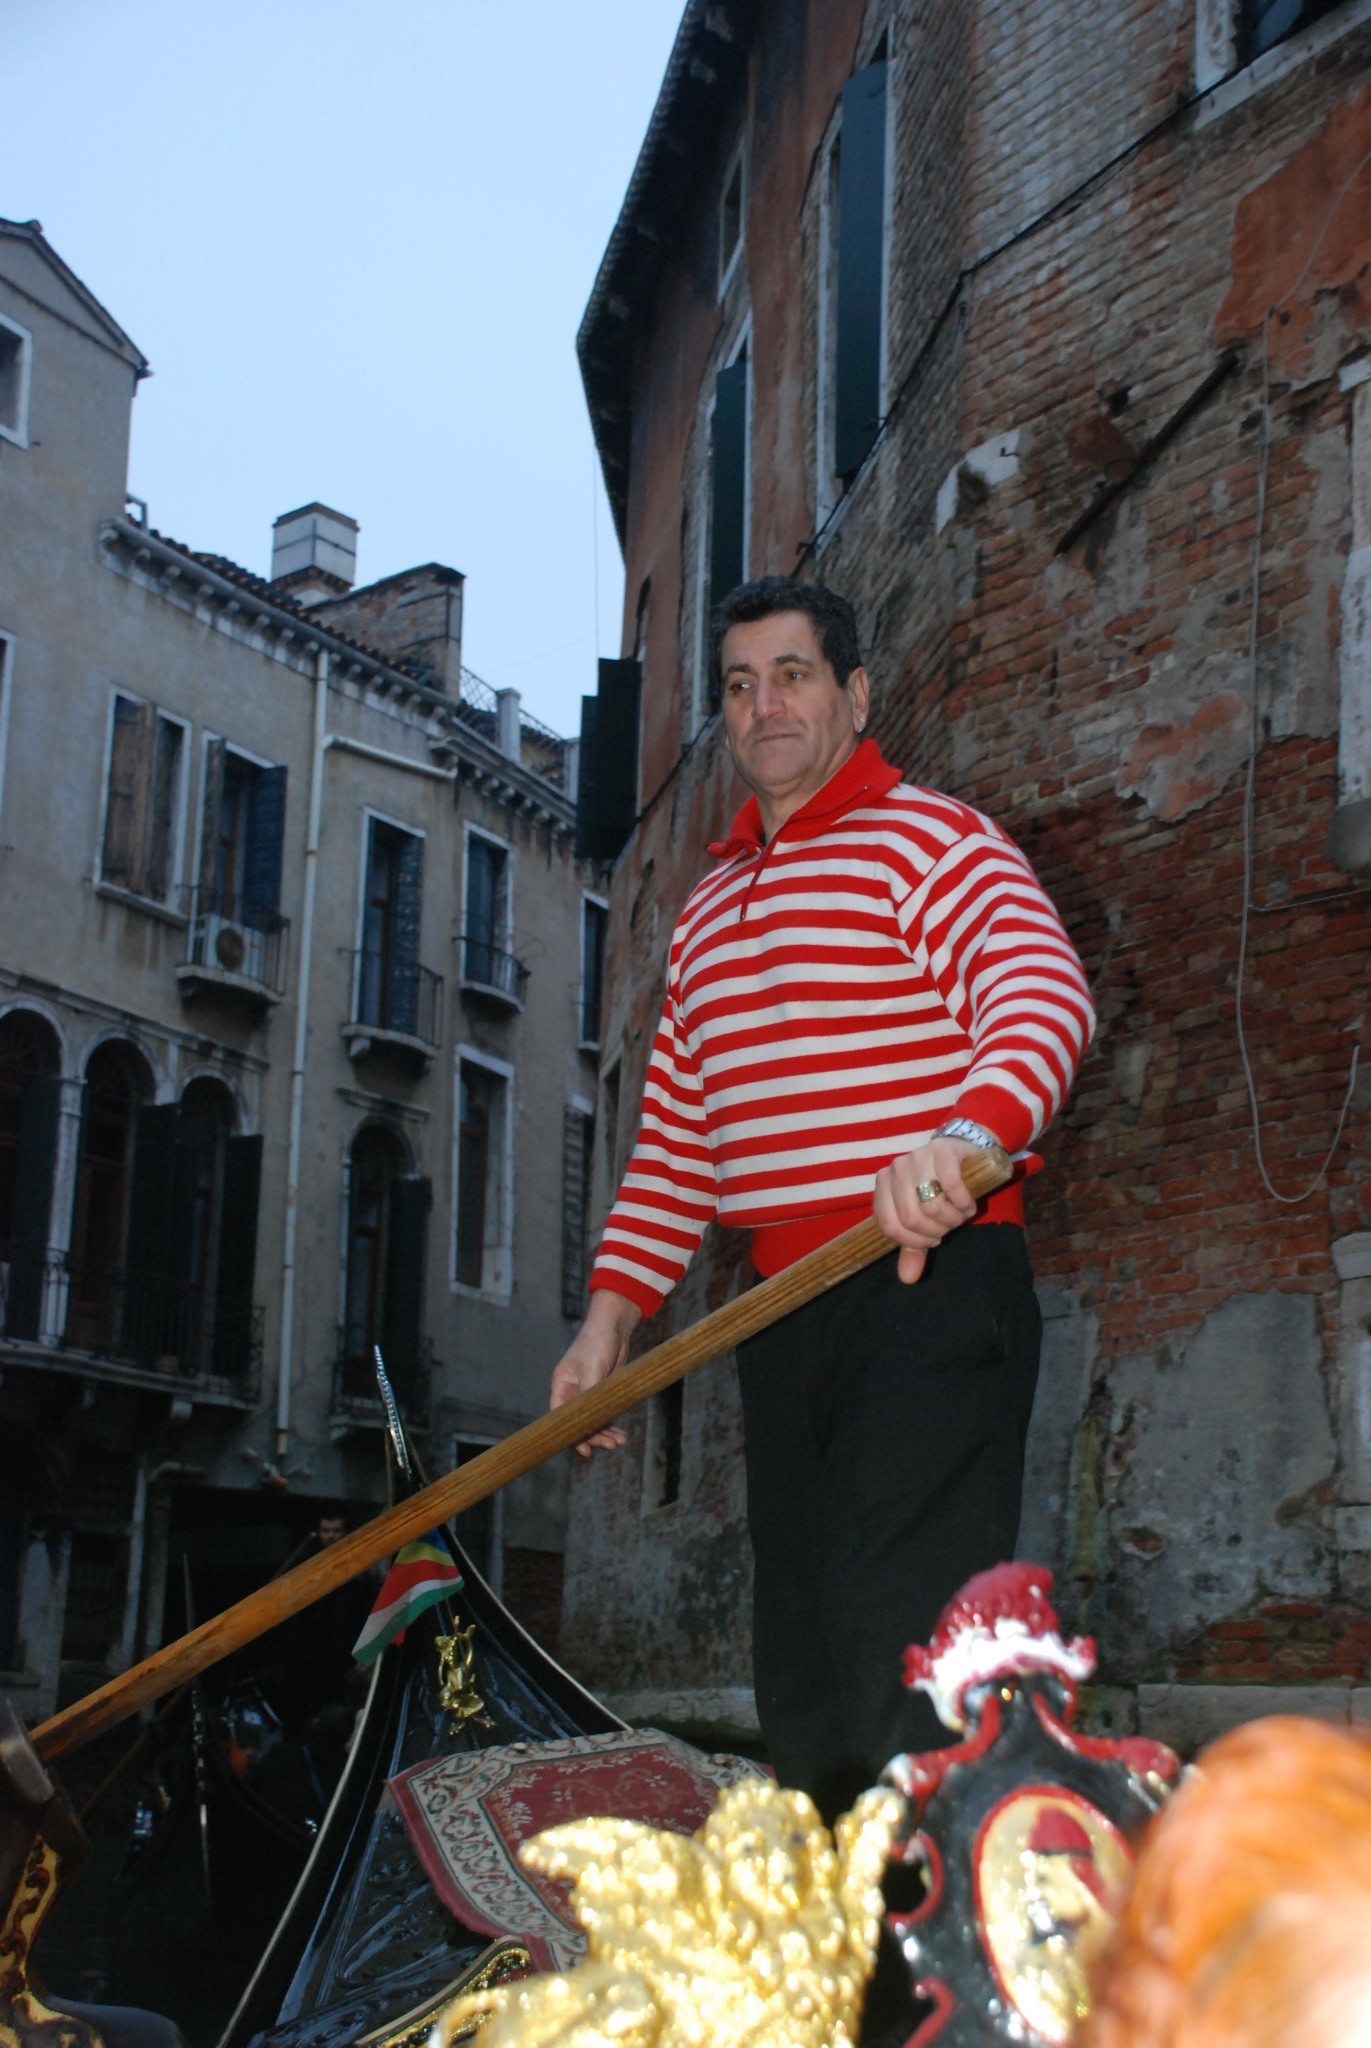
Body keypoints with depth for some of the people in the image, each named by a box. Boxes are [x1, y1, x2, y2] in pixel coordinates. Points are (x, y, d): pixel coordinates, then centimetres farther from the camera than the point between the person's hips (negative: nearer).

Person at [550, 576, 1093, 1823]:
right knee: (801, 1664, 10)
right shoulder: (711, 906, 22)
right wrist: (615, 1310, 12)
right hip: (784, 1305, 8)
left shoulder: (929, 840, -2)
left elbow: (1043, 991, -20)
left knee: (901, 1641, -16)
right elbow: (678, 1135, 23)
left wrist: (965, 1132, -40)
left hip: (927, 1281, -8)